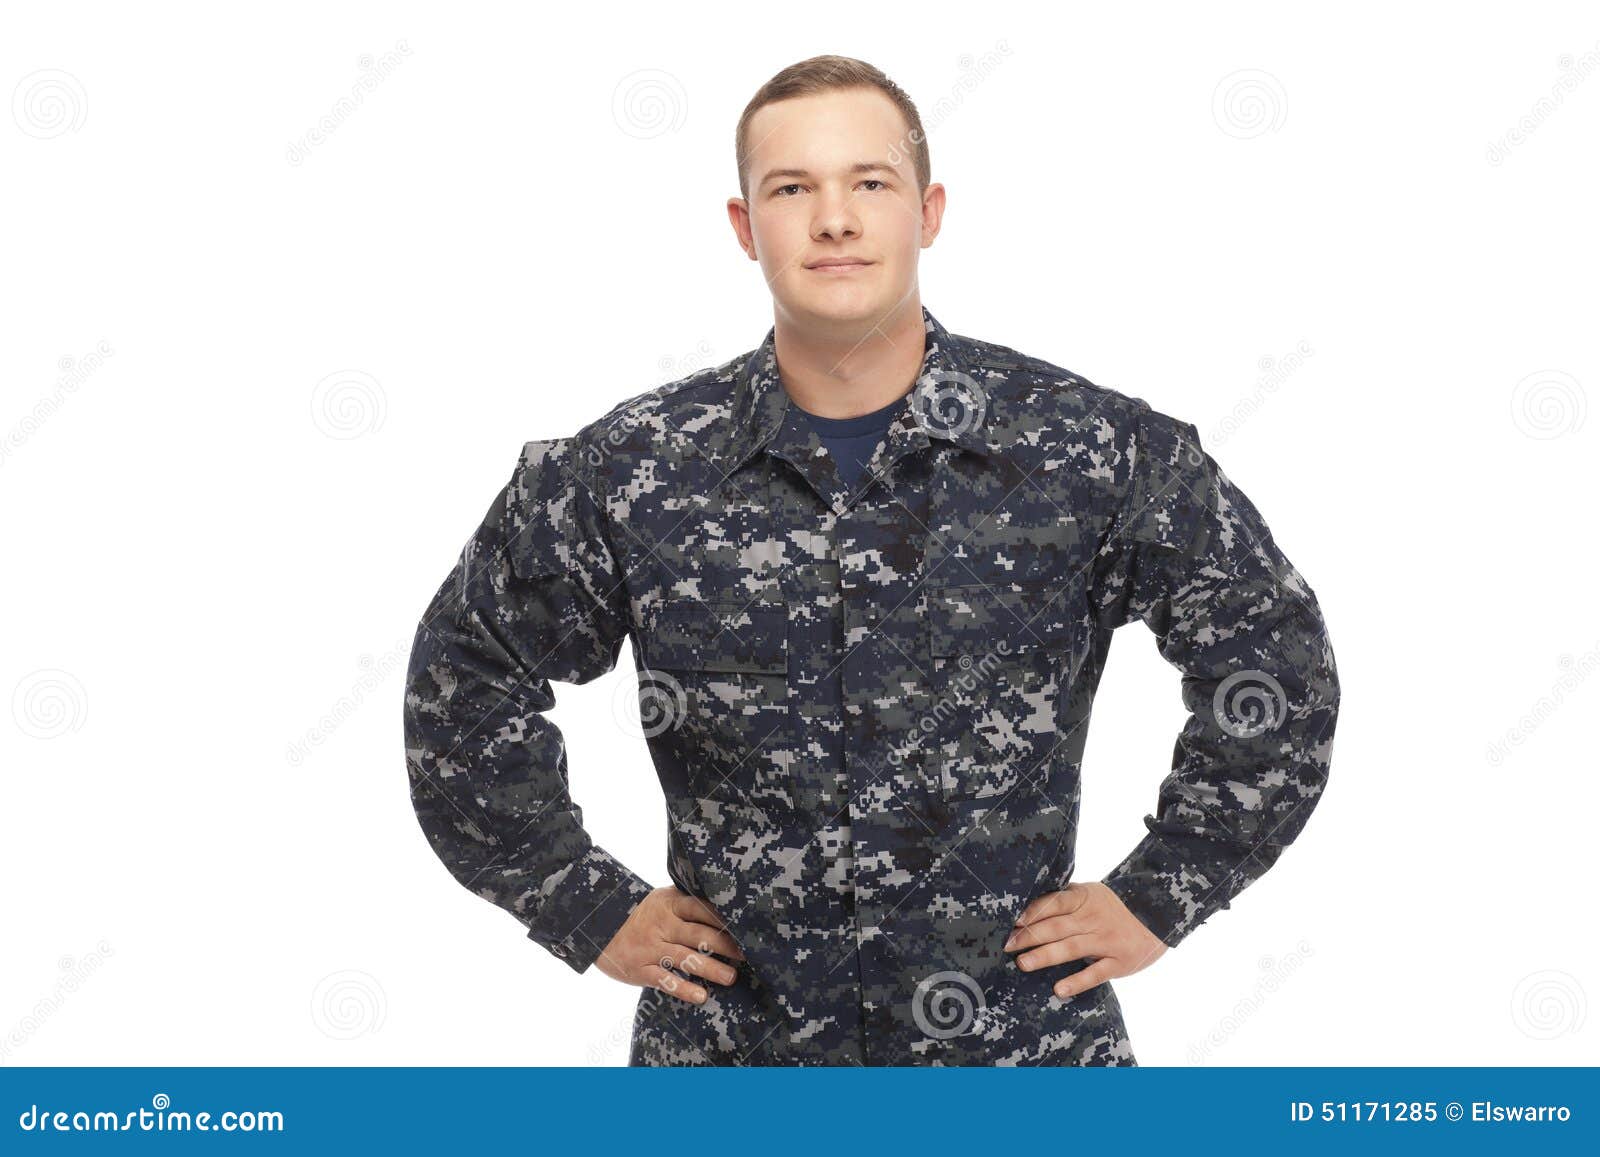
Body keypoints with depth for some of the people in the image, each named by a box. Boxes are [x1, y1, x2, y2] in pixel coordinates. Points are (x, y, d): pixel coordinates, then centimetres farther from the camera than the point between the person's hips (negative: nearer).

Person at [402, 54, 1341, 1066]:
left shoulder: (1092, 450, -8)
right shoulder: (629, 475, -5)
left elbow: (1275, 654, 3)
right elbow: (465, 679, 8)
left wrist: (1158, 897, 0)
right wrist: (593, 910, 3)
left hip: (1022, 1038, 0)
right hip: (731, 1039, 1)